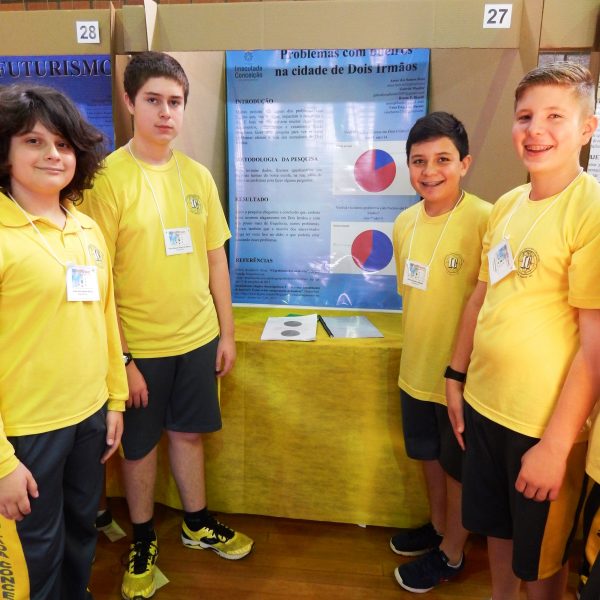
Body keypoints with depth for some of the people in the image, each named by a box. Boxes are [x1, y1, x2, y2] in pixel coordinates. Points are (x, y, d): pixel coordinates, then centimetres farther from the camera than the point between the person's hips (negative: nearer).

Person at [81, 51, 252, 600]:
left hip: (198, 336, 4)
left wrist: (227, 332, 7)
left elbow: (216, 257, 7)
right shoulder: (108, 177, -11)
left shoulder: (198, 175, 3)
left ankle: (198, 523, 42)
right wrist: (119, 358, -12)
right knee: (141, 446, 14)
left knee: (189, 432, 19)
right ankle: (143, 541, 38)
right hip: (139, 344, -3)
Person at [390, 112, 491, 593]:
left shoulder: (484, 220, -20)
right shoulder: (405, 222, 0)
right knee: (429, 453, 24)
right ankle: (438, 525, 50)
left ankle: (451, 554, 39)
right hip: (417, 370, 6)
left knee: (458, 466, 15)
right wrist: (417, 352, 13)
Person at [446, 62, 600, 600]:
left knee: (542, 556, 18)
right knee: (496, 525, 26)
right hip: (483, 405, 6)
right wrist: (456, 378, 11)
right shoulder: (506, 205, 3)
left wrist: (556, 444, -16)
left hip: (546, 424, -6)